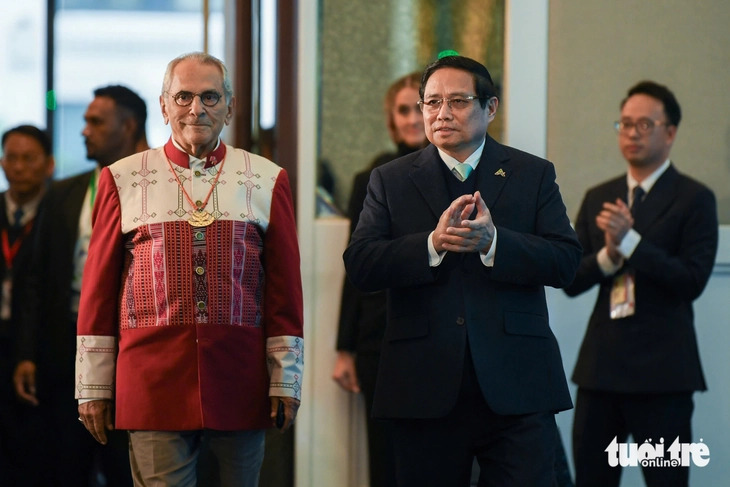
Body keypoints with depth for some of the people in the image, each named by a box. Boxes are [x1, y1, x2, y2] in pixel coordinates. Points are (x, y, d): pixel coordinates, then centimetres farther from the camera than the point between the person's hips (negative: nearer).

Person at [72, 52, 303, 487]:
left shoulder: (266, 181, 8)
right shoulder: (123, 181, 6)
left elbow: (285, 288, 8)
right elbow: (98, 289, 7)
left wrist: (286, 380, 4)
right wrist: (93, 386, 3)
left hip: (239, 382, 1)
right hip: (154, 382, -1)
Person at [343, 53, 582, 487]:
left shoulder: (534, 175, 8)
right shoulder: (390, 181, 9)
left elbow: (566, 262, -3)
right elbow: (360, 266, -3)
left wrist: (493, 241, -19)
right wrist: (433, 243, -18)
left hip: (515, 388, -1)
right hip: (425, 391, 1)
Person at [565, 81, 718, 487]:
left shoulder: (694, 199, -3)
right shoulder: (598, 198, 13)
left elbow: (693, 281, -13)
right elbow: (572, 281, 8)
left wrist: (629, 241, -19)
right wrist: (608, 255, -12)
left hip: (661, 370, -5)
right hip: (602, 363, 5)